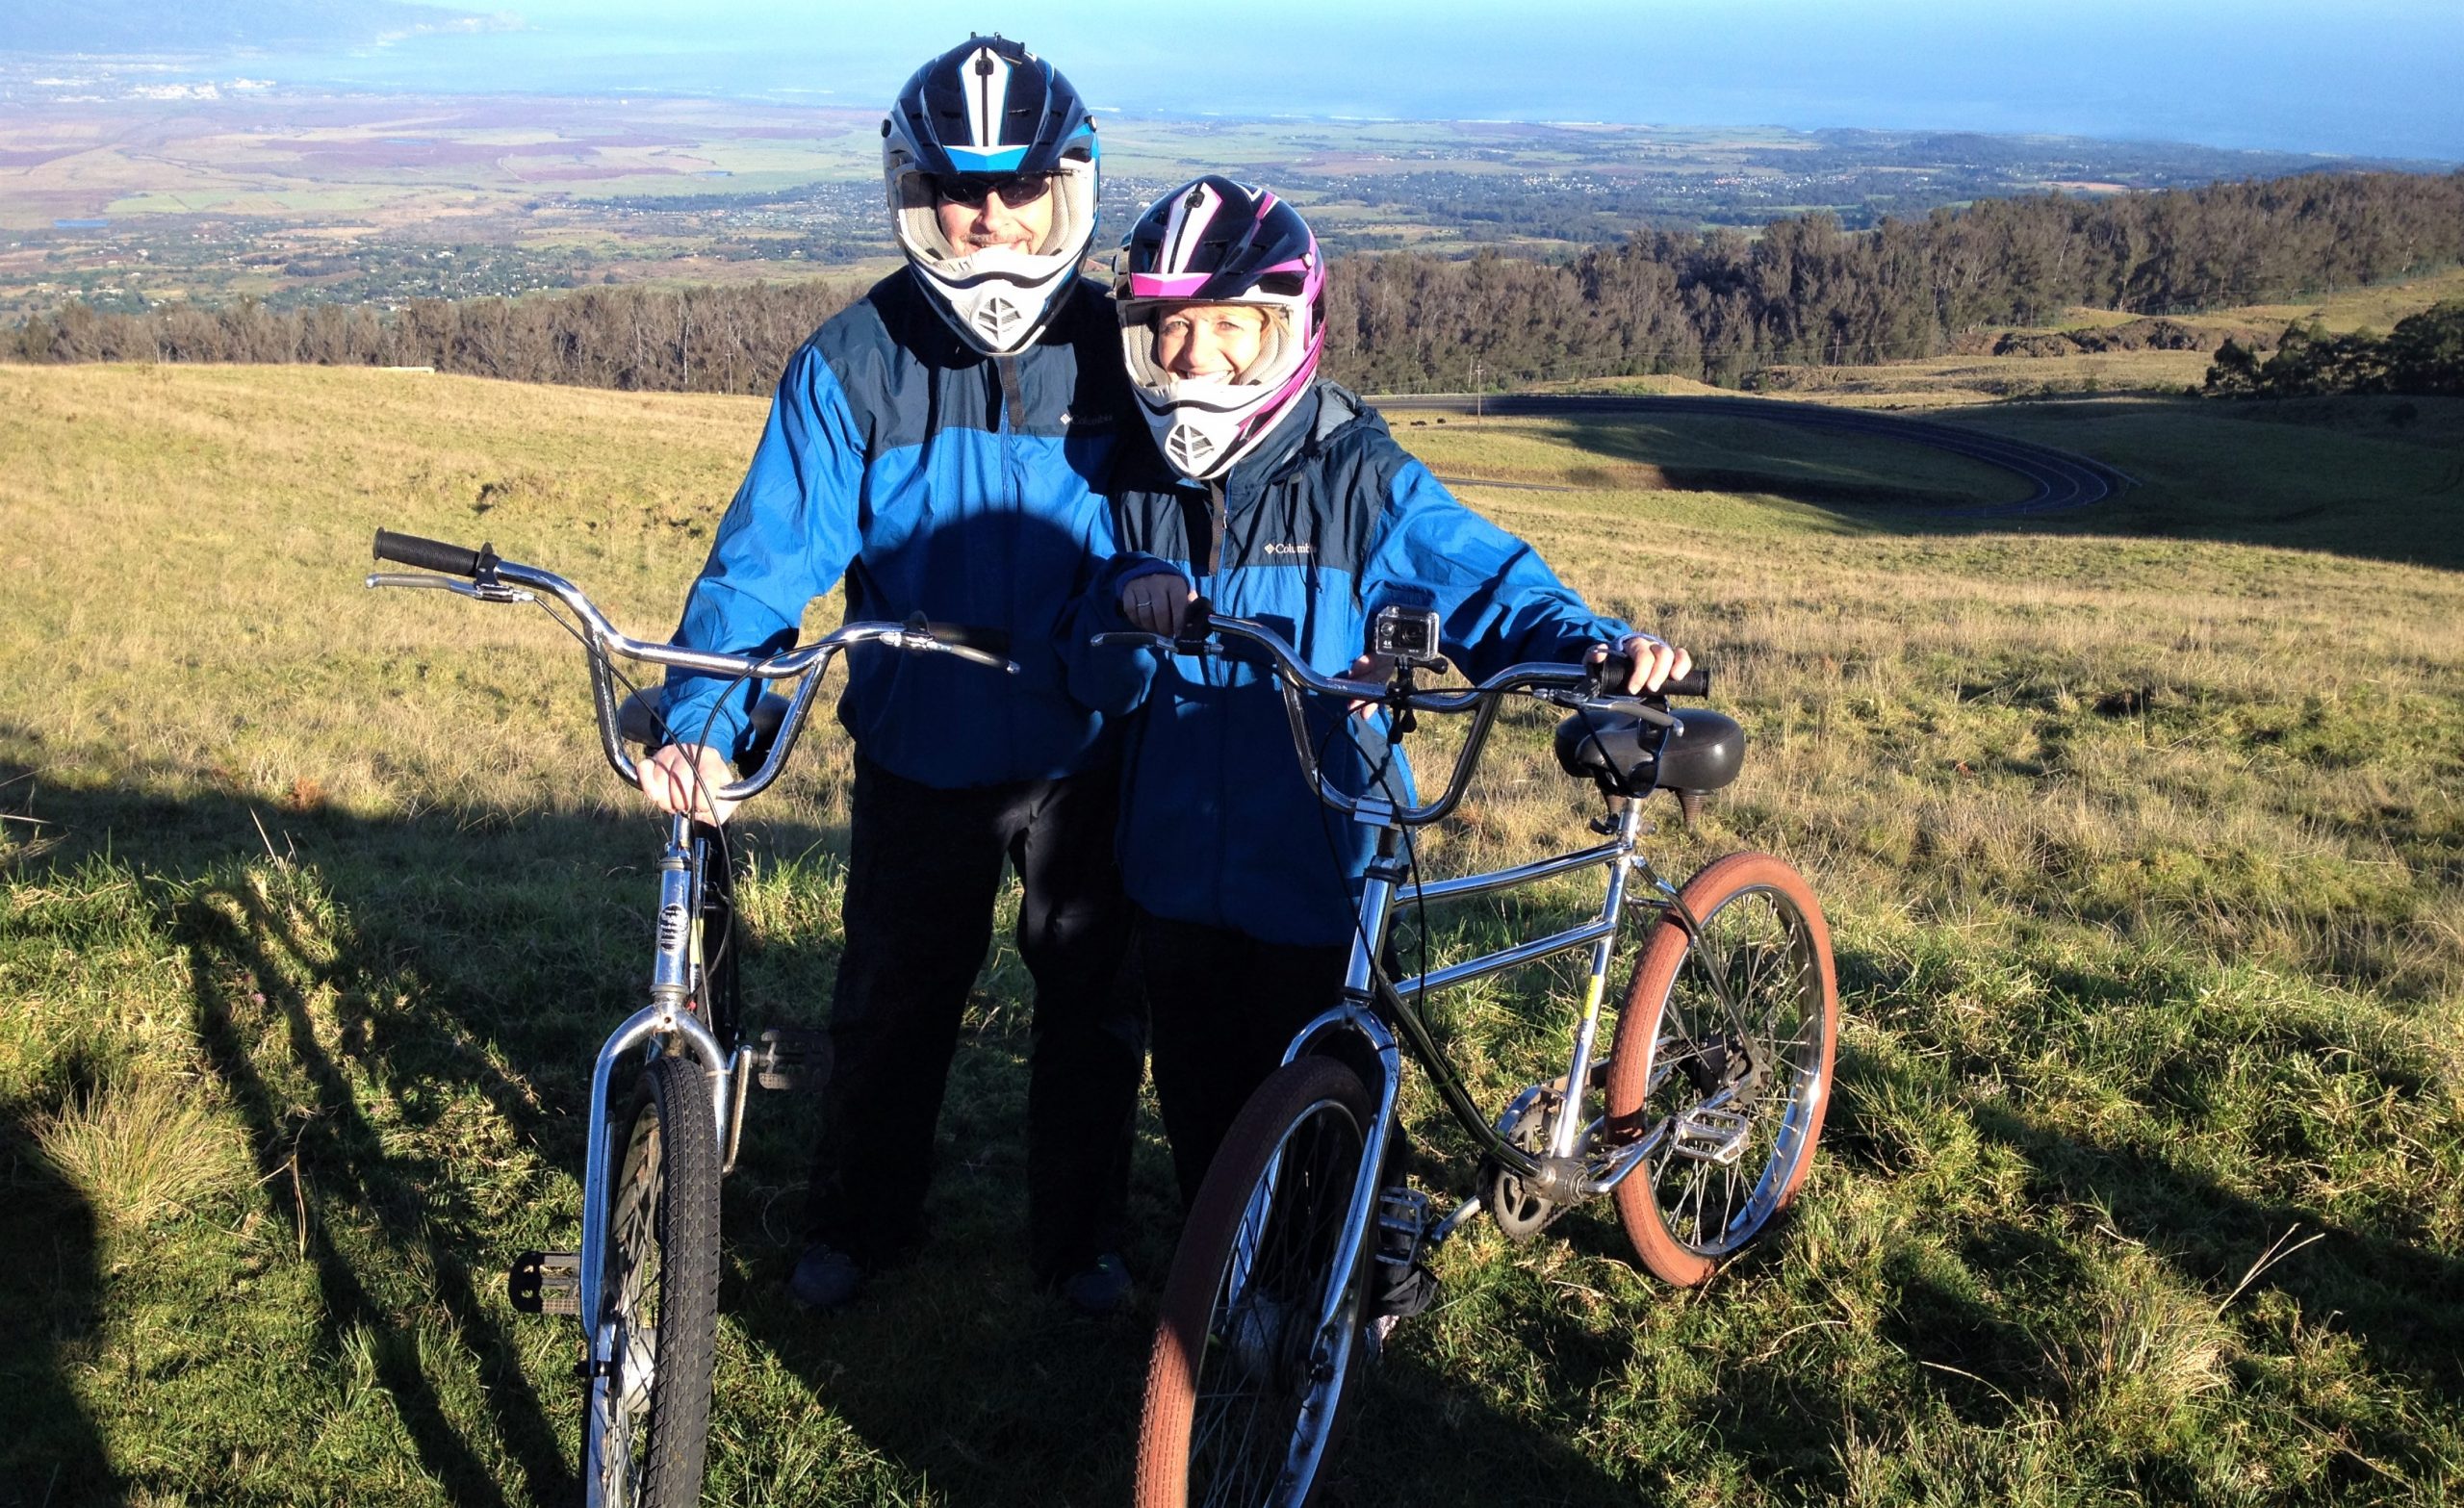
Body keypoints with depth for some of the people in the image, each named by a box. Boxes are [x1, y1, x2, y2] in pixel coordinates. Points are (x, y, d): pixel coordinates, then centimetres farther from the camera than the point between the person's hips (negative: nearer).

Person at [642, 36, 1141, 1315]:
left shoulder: (1115, 350, -8)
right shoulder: (852, 362, -13)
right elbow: (767, 551, -18)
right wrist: (697, 725, -29)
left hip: (1086, 753, 1)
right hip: (918, 759, -1)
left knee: (1092, 1014, 13)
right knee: (887, 1014, 14)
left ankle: (1079, 1239, 35)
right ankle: (857, 1226, 39)